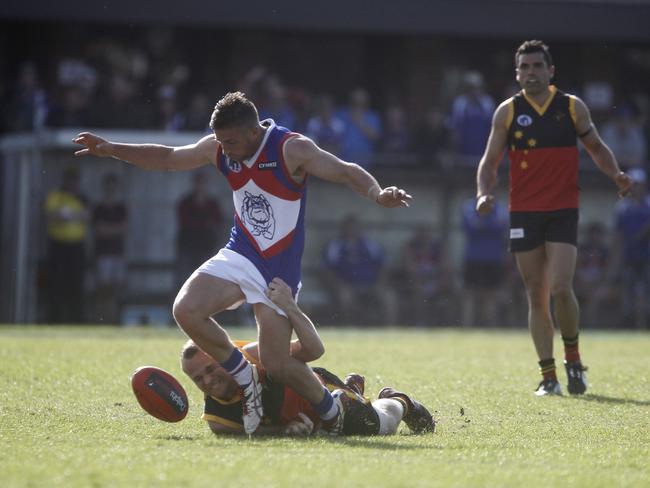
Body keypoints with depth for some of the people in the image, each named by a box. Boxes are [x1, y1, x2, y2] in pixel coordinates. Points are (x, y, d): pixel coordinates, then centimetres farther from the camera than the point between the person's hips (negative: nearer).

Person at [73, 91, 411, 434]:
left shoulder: (292, 149, -16)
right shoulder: (217, 149, 1)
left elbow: (346, 172, -21)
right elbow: (168, 158, 15)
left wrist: (377, 194, -42)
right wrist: (110, 149, 12)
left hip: (279, 269, -5)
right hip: (239, 255, 5)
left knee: (276, 363, -10)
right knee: (186, 310, -21)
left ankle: (332, 413, 19)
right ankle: (244, 379, 0)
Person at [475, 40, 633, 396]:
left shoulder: (573, 108, 4)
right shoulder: (507, 112, 4)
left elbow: (596, 147, 15)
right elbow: (490, 160, 6)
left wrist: (616, 174, -3)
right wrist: (484, 193, -12)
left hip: (563, 211, -1)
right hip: (524, 213, 1)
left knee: (560, 288, -17)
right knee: (537, 296, 2)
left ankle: (573, 357, 5)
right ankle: (548, 377, 8)